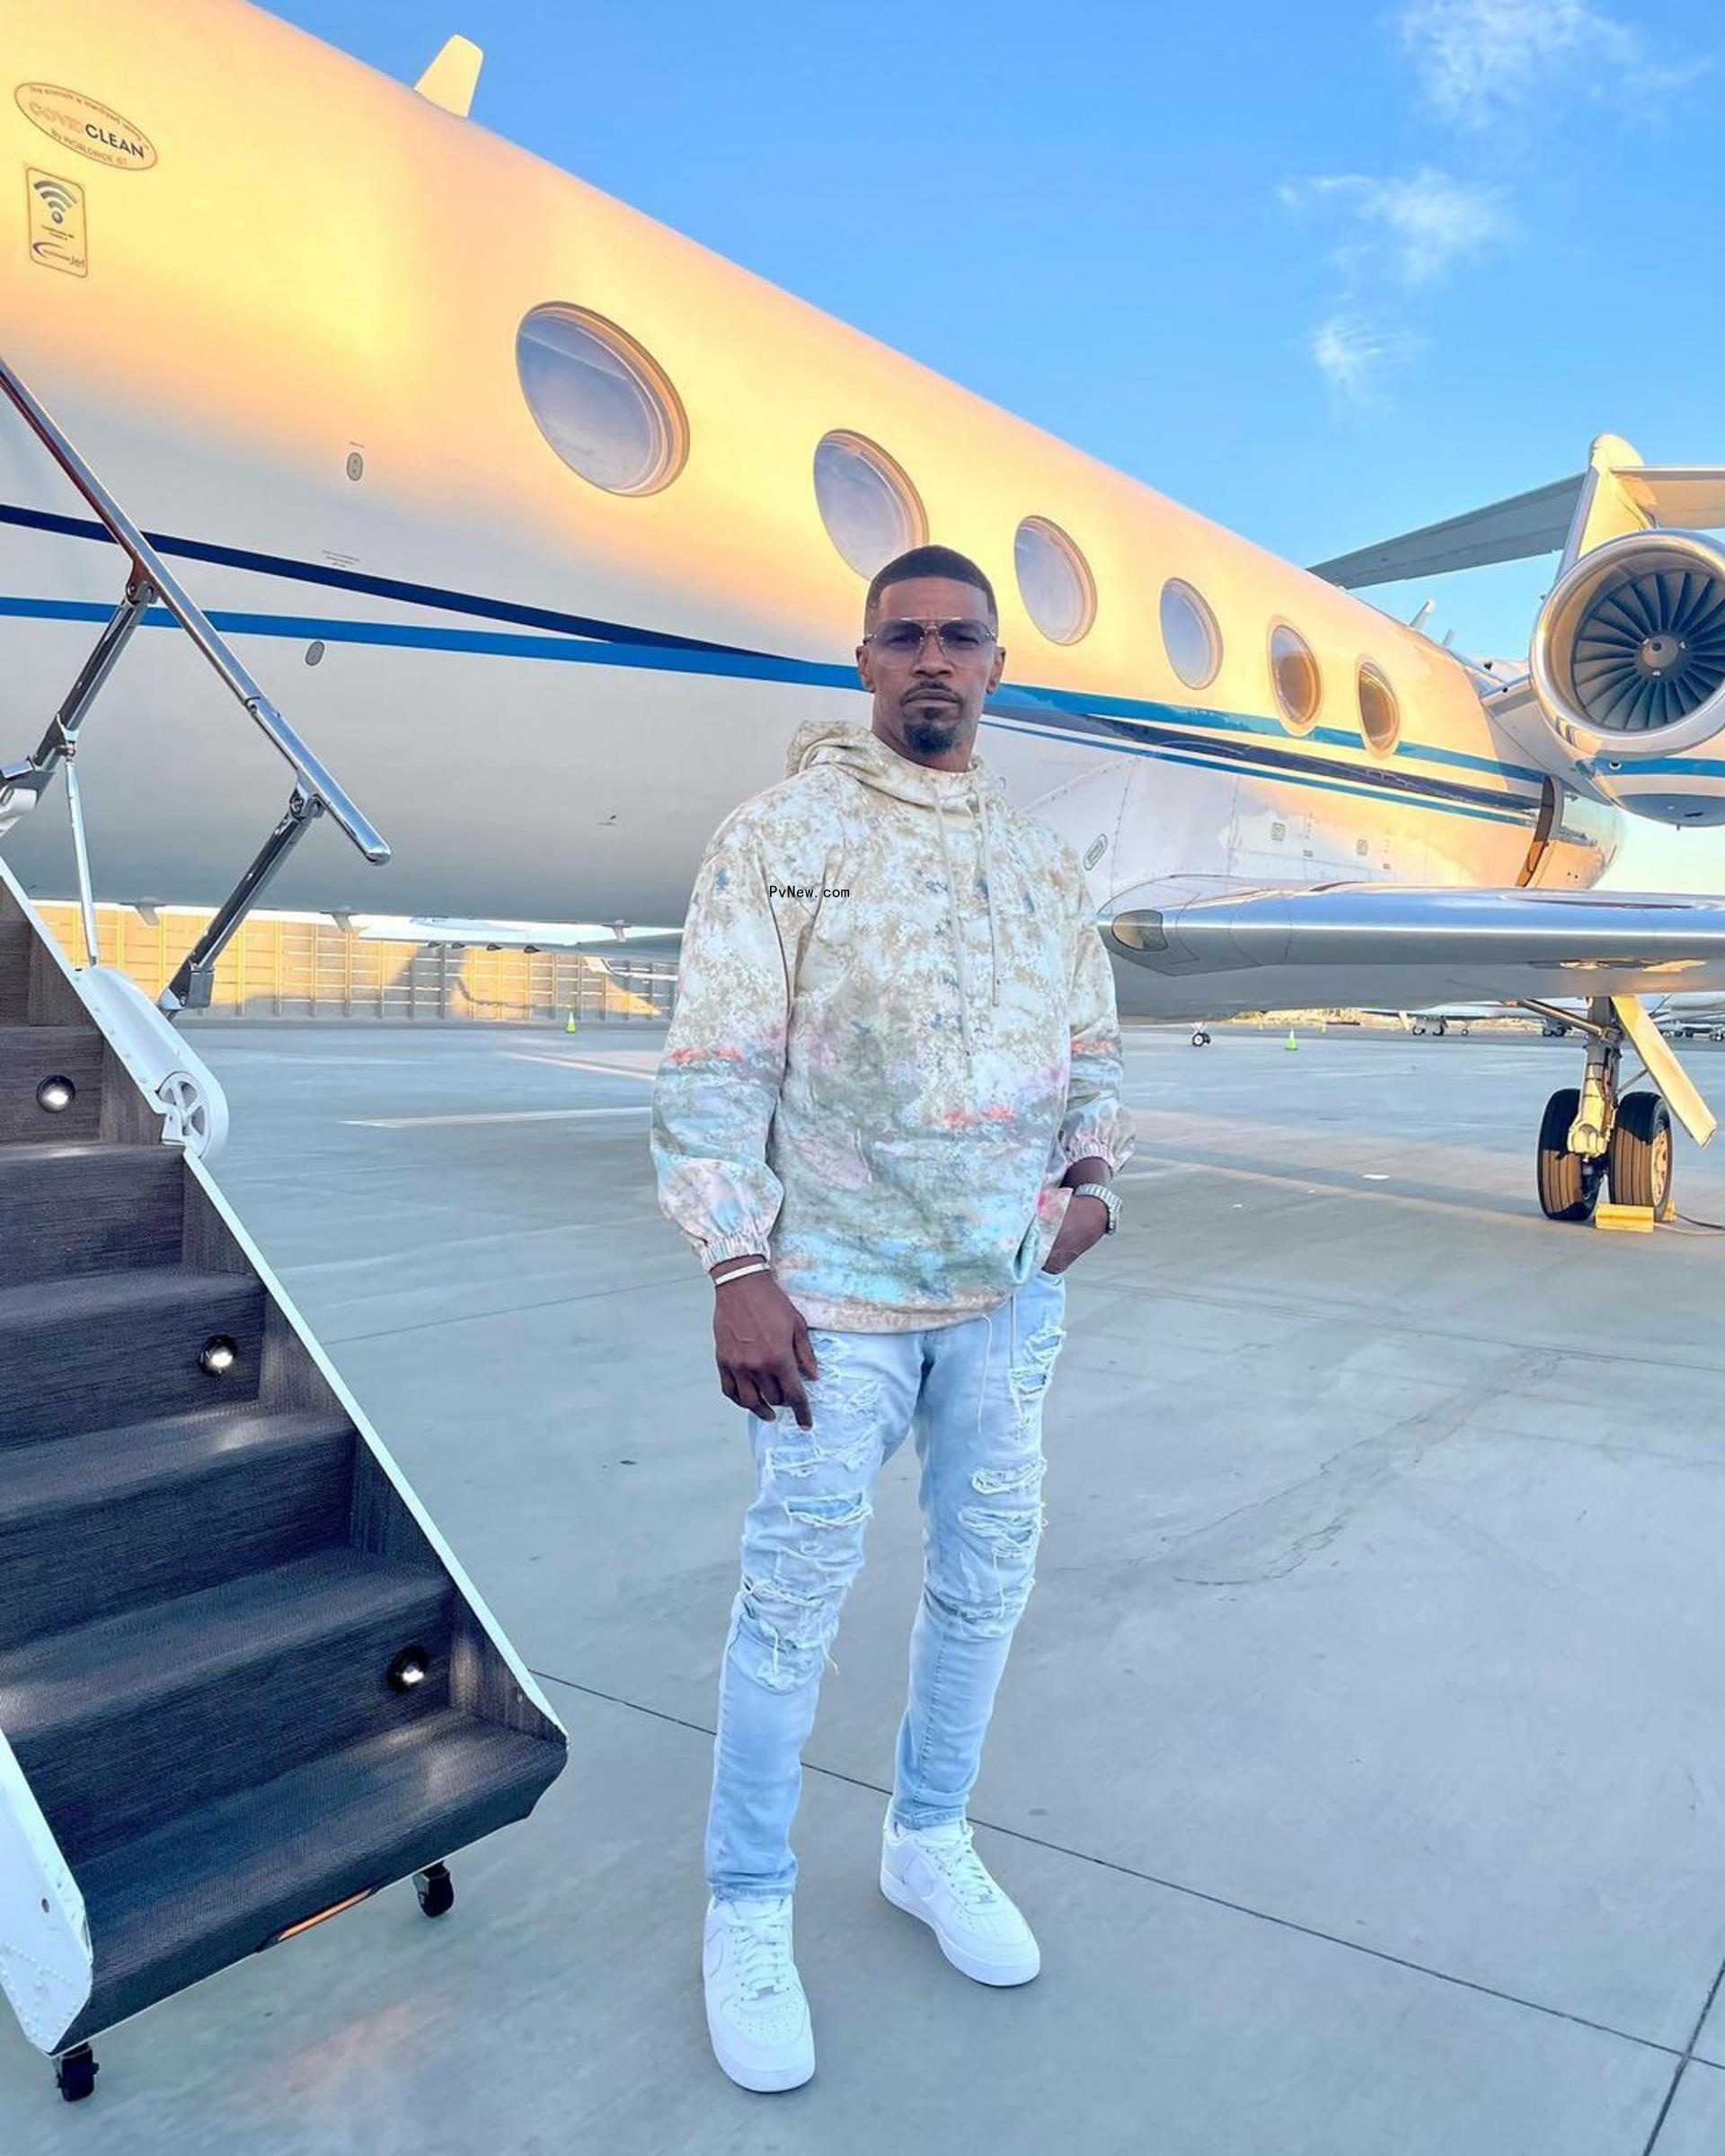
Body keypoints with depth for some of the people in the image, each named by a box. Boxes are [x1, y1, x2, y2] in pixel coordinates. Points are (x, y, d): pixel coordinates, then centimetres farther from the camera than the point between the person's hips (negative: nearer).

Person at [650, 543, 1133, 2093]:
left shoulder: (1044, 861, 10)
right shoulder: (780, 836, -6)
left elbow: (1092, 1050, 18)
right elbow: (712, 1072, -11)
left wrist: (1097, 1178, 0)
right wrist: (738, 1274, -17)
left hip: (1013, 1292, 5)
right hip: (837, 1297, -5)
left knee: (988, 1577, 16)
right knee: (797, 1597, 4)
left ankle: (930, 1844, 39)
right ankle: (748, 1909, 26)